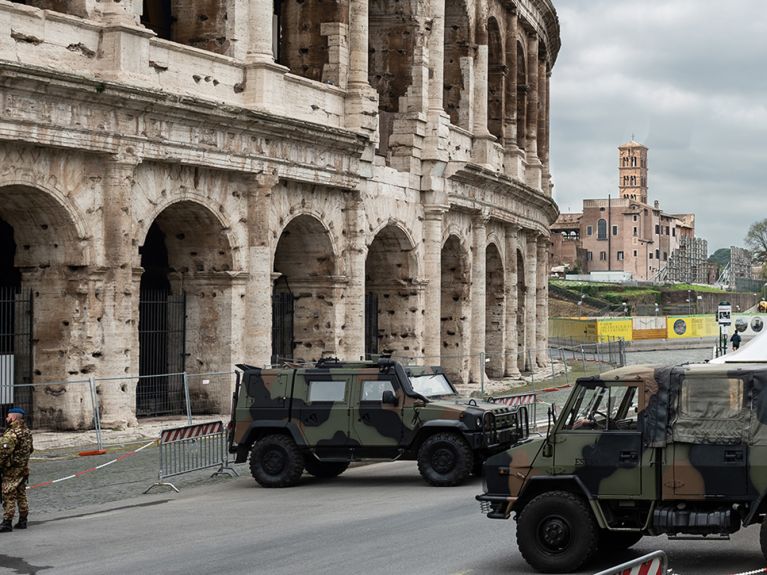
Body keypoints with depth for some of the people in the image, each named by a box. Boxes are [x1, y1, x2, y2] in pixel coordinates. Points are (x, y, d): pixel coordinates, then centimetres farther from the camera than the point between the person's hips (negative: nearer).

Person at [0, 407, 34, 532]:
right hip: (24, 469, 9)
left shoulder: (12, 433, -20)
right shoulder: (27, 431, 9)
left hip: (12, 470, -9)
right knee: (21, 495, 15)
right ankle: (22, 521, 19)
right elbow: (30, 449, 19)